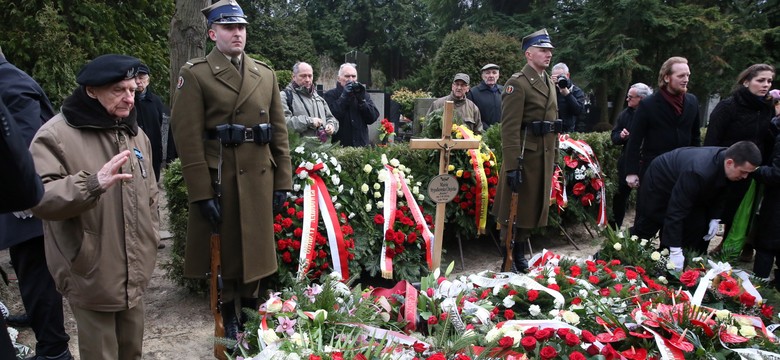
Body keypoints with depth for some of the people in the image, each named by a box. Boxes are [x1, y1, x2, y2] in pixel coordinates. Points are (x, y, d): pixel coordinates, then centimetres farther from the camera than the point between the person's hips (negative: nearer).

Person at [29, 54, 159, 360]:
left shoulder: (135, 134, 9)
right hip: (92, 276, -6)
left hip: (134, 272, 6)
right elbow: (38, 198, -21)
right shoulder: (56, 135, -13)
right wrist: (93, 183, -37)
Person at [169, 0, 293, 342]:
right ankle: (228, 320, 24)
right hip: (218, 180, -4)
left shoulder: (266, 73, 10)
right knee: (222, 251, 8)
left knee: (255, 249, 13)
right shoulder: (195, 74, -4)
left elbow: (279, 131, 10)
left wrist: (283, 180, 5)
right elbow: (188, 137, -10)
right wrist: (201, 193, -15)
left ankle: (251, 312, 31)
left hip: (259, 178, 4)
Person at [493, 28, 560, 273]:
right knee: (515, 207, 1)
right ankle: (507, 258, 13)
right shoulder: (518, 83, -12)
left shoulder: (549, 82, 16)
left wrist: (554, 155, 16)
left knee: (535, 205, 15)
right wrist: (512, 164, -23)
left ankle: (520, 252, 29)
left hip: (545, 155, 8)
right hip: (525, 153, -8)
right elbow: (510, 127, -18)